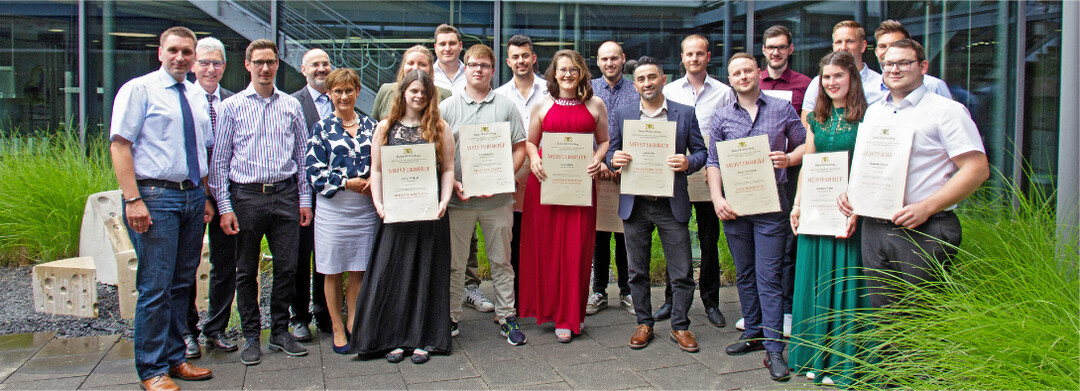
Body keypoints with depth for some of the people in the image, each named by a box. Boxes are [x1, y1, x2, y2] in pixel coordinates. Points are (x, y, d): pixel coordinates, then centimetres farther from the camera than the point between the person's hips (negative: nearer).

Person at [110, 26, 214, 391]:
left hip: (193, 196, 6)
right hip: (155, 196, -6)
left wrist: (205, 197, 13)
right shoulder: (139, 90, -3)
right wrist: (133, 200, -17)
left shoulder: (197, 97, 15)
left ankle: (174, 358, 22)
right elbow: (119, 145, -9)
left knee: (183, 284, 11)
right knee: (156, 286, -6)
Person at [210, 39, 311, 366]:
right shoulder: (232, 107, 3)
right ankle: (251, 336, 17)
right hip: (246, 195, -1)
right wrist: (224, 207, -4)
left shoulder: (291, 106, 9)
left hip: (285, 193, 2)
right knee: (247, 271, 5)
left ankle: (280, 331, 19)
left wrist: (304, 198, 8)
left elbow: (302, 154, 13)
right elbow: (219, 160, 2)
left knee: (287, 268, 4)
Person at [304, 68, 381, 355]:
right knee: (332, 271, 5)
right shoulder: (321, 129, 1)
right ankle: (337, 328, 18)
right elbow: (314, 170, -5)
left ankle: (354, 323, 22)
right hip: (333, 208, -2)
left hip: (366, 207, 2)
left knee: (359, 269, 8)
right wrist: (347, 182, -14)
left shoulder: (370, 126, 9)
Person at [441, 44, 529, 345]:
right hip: (458, 198, 0)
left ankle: (507, 317, 19)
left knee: (501, 260, 8)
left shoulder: (506, 107, 6)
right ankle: (451, 317, 19)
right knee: (454, 261, 7)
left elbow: (520, 148, 4)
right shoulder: (447, 108, 6)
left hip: (497, 198, 0)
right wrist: (453, 183, -10)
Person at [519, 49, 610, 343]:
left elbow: (604, 141, 13)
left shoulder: (595, 106, 7)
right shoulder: (543, 106, 8)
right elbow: (530, 142, 14)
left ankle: (571, 314, 13)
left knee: (577, 249, 0)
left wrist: (597, 159, -7)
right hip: (545, 180, 1)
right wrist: (534, 159, -7)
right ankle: (551, 307, 17)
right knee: (546, 246, 2)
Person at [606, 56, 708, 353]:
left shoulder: (685, 113, 5)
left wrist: (688, 162, -16)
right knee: (637, 271, 9)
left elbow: (701, 151, 6)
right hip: (634, 204, 2)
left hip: (672, 204, -1)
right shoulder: (622, 114, 9)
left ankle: (680, 326, 18)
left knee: (682, 272, 2)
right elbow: (611, 151, 11)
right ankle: (644, 323, 24)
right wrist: (614, 159, -13)